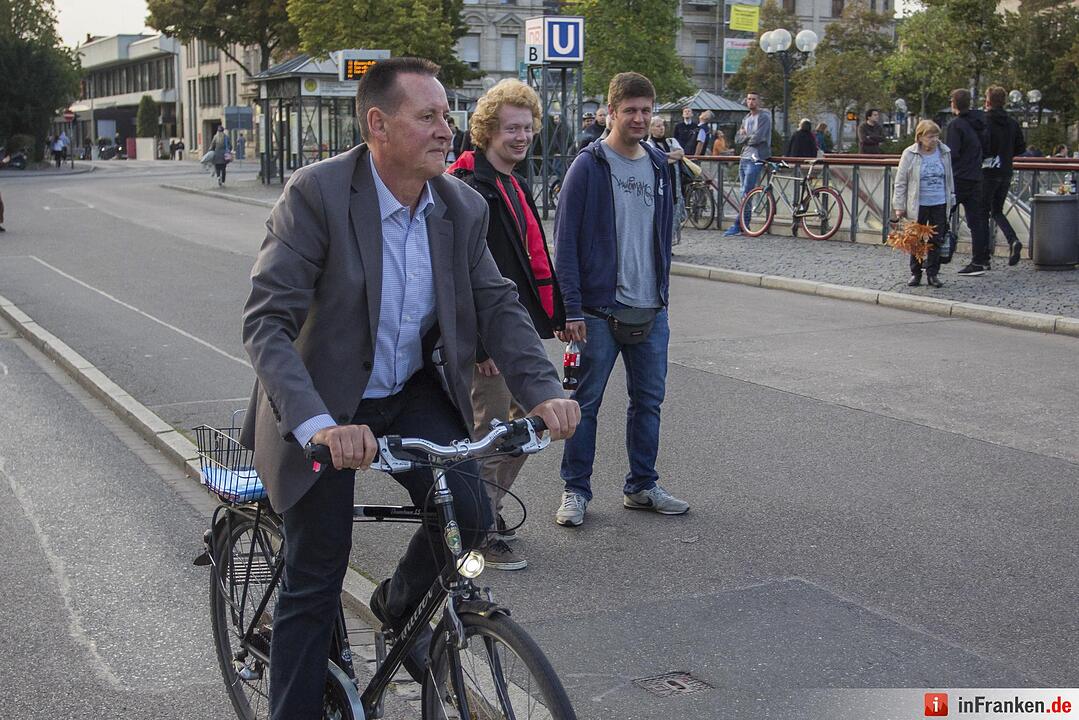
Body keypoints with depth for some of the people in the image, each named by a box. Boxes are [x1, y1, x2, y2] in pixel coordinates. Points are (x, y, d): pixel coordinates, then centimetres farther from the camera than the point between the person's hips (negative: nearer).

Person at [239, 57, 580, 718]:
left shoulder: (463, 208, -6)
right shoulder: (317, 193, -22)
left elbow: (498, 304, -3)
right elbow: (266, 323, -27)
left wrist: (543, 390, -21)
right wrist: (318, 424, -40)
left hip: (413, 396, 4)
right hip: (326, 406, -4)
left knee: (468, 511, -15)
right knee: (314, 584, 1)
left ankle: (401, 607, 17)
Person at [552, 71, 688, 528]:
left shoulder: (658, 165, 11)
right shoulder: (589, 166, -7)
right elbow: (565, 241, -10)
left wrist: (663, 291, 14)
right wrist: (570, 309, -15)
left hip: (652, 310, 6)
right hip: (599, 310, -5)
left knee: (649, 400, 11)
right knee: (586, 401, 2)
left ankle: (641, 486, 23)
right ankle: (575, 490, 13)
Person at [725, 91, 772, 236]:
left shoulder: (764, 118, -5)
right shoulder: (746, 118, 20)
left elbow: (757, 138, -16)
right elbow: (737, 138, 14)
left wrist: (745, 137, 1)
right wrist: (748, 137, -5)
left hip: (755, 159, -8)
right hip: (744, 158, 8)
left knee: (746, 194, -11)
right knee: (744, 194, 8)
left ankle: (739, 226, -12)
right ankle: (744, 225, 11)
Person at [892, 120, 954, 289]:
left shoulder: (944, 152, 2)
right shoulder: (910, 154, -8)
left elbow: (949, 178, 13)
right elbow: (900, 182, -4)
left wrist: (950, 200, 15)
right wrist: (899, 206, -6)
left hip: (940, 205, 3)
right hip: (918, 205, -2)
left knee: (936, 241, 5)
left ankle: (932, 274, 14)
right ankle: (915, 273, 18)